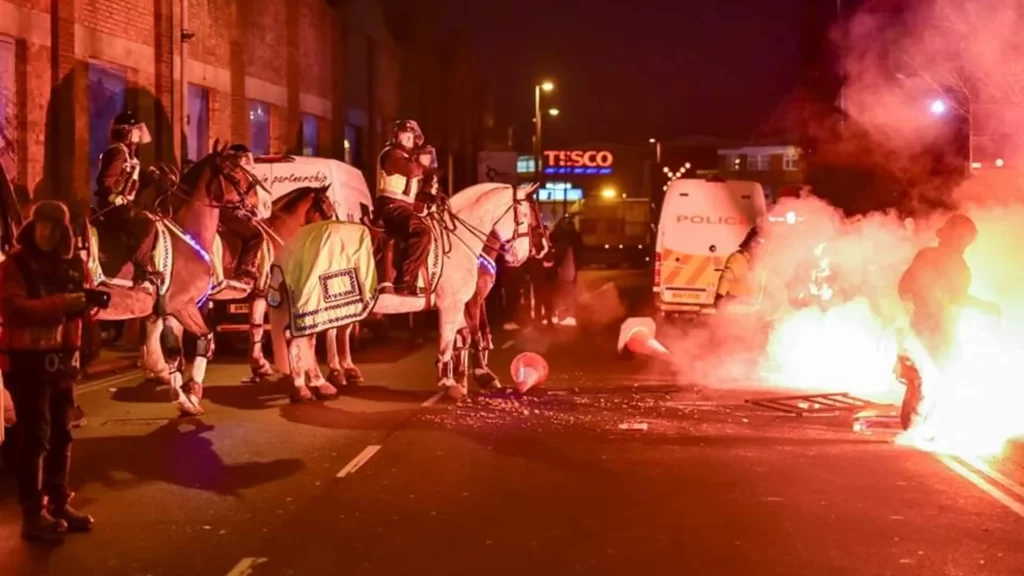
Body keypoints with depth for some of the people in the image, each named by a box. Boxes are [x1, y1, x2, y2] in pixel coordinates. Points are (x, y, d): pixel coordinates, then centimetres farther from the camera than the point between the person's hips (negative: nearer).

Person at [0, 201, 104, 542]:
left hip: (62, 360, 6)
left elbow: (80, 305, 16)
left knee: (61, 435, 11)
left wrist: (92, 299, -9)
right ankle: (33, 512, -5)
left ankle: (58, 504, 20)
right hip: (28, 361, -6)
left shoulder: (71, 266, 11)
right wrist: (63, 302, -30)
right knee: (35, 436, -8)